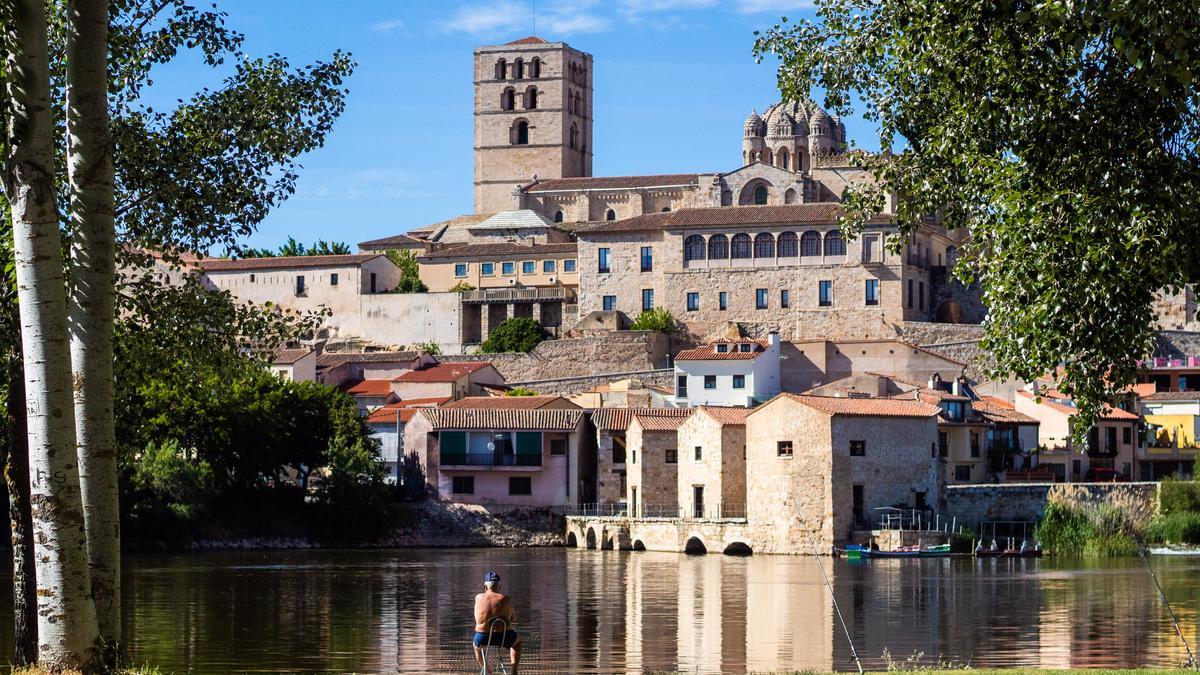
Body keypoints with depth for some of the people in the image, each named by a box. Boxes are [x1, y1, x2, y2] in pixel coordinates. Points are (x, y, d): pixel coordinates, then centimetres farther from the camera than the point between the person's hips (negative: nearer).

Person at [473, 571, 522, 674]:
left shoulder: (478, 598, -1)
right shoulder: (506, 599, -5)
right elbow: (514, 618, 9)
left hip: (483, 638, 1)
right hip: (504, 638, -1)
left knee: (477, 645, 38)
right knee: (517, 640, 34)